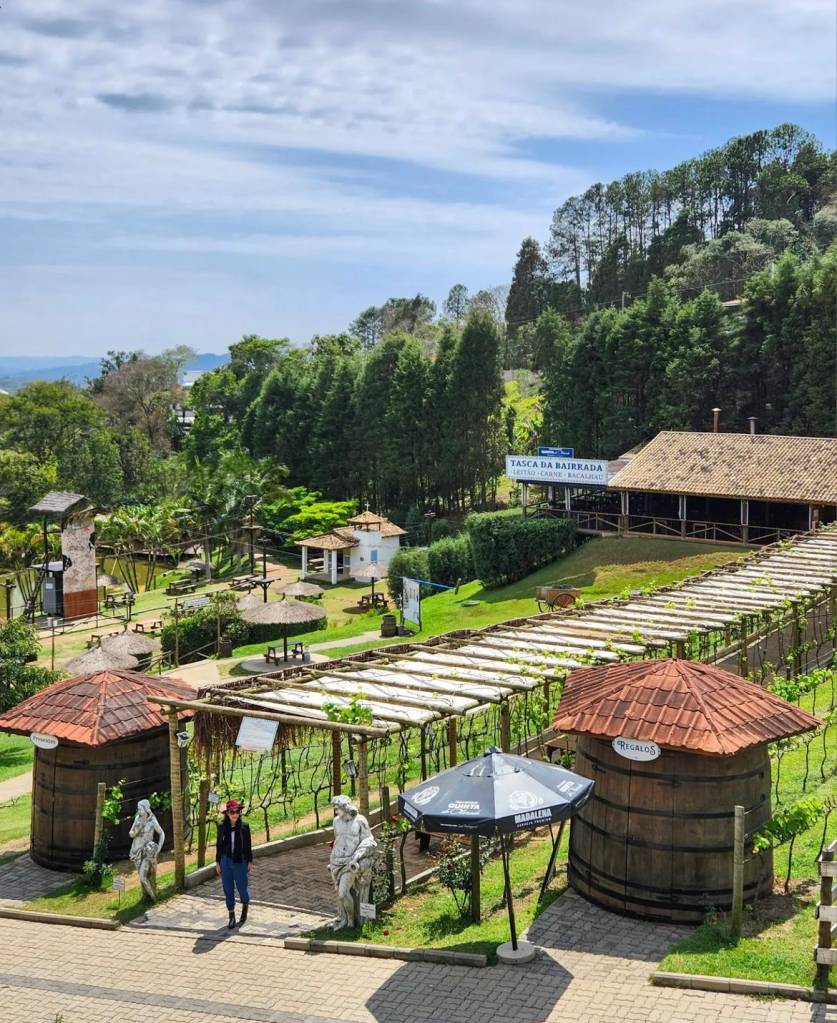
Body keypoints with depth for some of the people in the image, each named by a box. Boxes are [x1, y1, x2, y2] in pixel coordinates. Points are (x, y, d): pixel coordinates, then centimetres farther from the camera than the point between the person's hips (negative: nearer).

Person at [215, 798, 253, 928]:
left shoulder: (244, 826, -7)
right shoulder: (222, 827, -3)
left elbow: (248, 845, -1)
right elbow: (219, 845, 4)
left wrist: (250, 862, 1)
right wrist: (217, 862, 4)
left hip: (240, 862, -1)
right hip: (226, 862, 2)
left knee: (242, 888, 7)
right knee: (228, 889, 6)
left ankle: (245, 907, 37)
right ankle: (232, 916, 20)